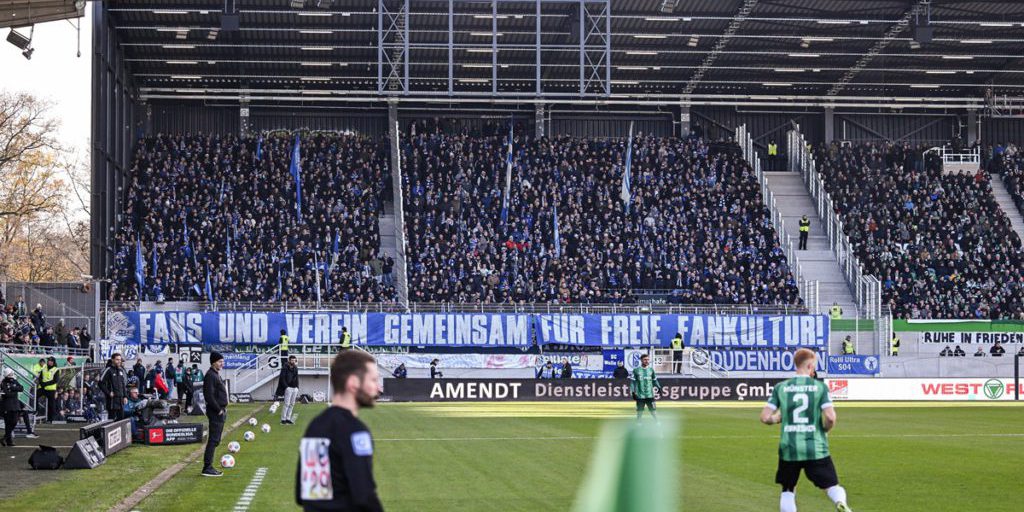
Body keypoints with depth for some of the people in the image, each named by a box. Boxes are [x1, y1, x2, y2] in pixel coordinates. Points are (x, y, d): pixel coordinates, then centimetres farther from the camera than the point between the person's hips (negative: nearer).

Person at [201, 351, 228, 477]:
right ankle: (207, 468, -8)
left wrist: (223, 409, 15)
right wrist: (218, 410, -18)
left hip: (220, 412, 10)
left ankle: (209, 467, 16)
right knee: (213, 440, -9)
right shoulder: (210, 375, -15)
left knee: (215, 440, 12)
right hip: (215, 413, -10)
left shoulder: (216, 374, 16)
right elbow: (209, 396, -22)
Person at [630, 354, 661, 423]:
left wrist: (659, 387, 9)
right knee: (639, 410, 3)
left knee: (653, 409, 0)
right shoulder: (636, 370, -1)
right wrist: (633, 391, -6)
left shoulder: (651, 370, 9)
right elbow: (633, 381, 0)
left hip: (650, 395, 2)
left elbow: (655, 380, 19)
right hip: (640, 395, -2)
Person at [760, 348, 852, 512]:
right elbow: (830, 417, -12)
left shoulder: (781, 387, 2)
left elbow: (765, 417, -3)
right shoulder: (820, 386, -2)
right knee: (832, 486, 4)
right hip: (816, 449, -1)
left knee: (788, 490, 17)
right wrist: (825, 429, 9)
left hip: (789, 449, 1)